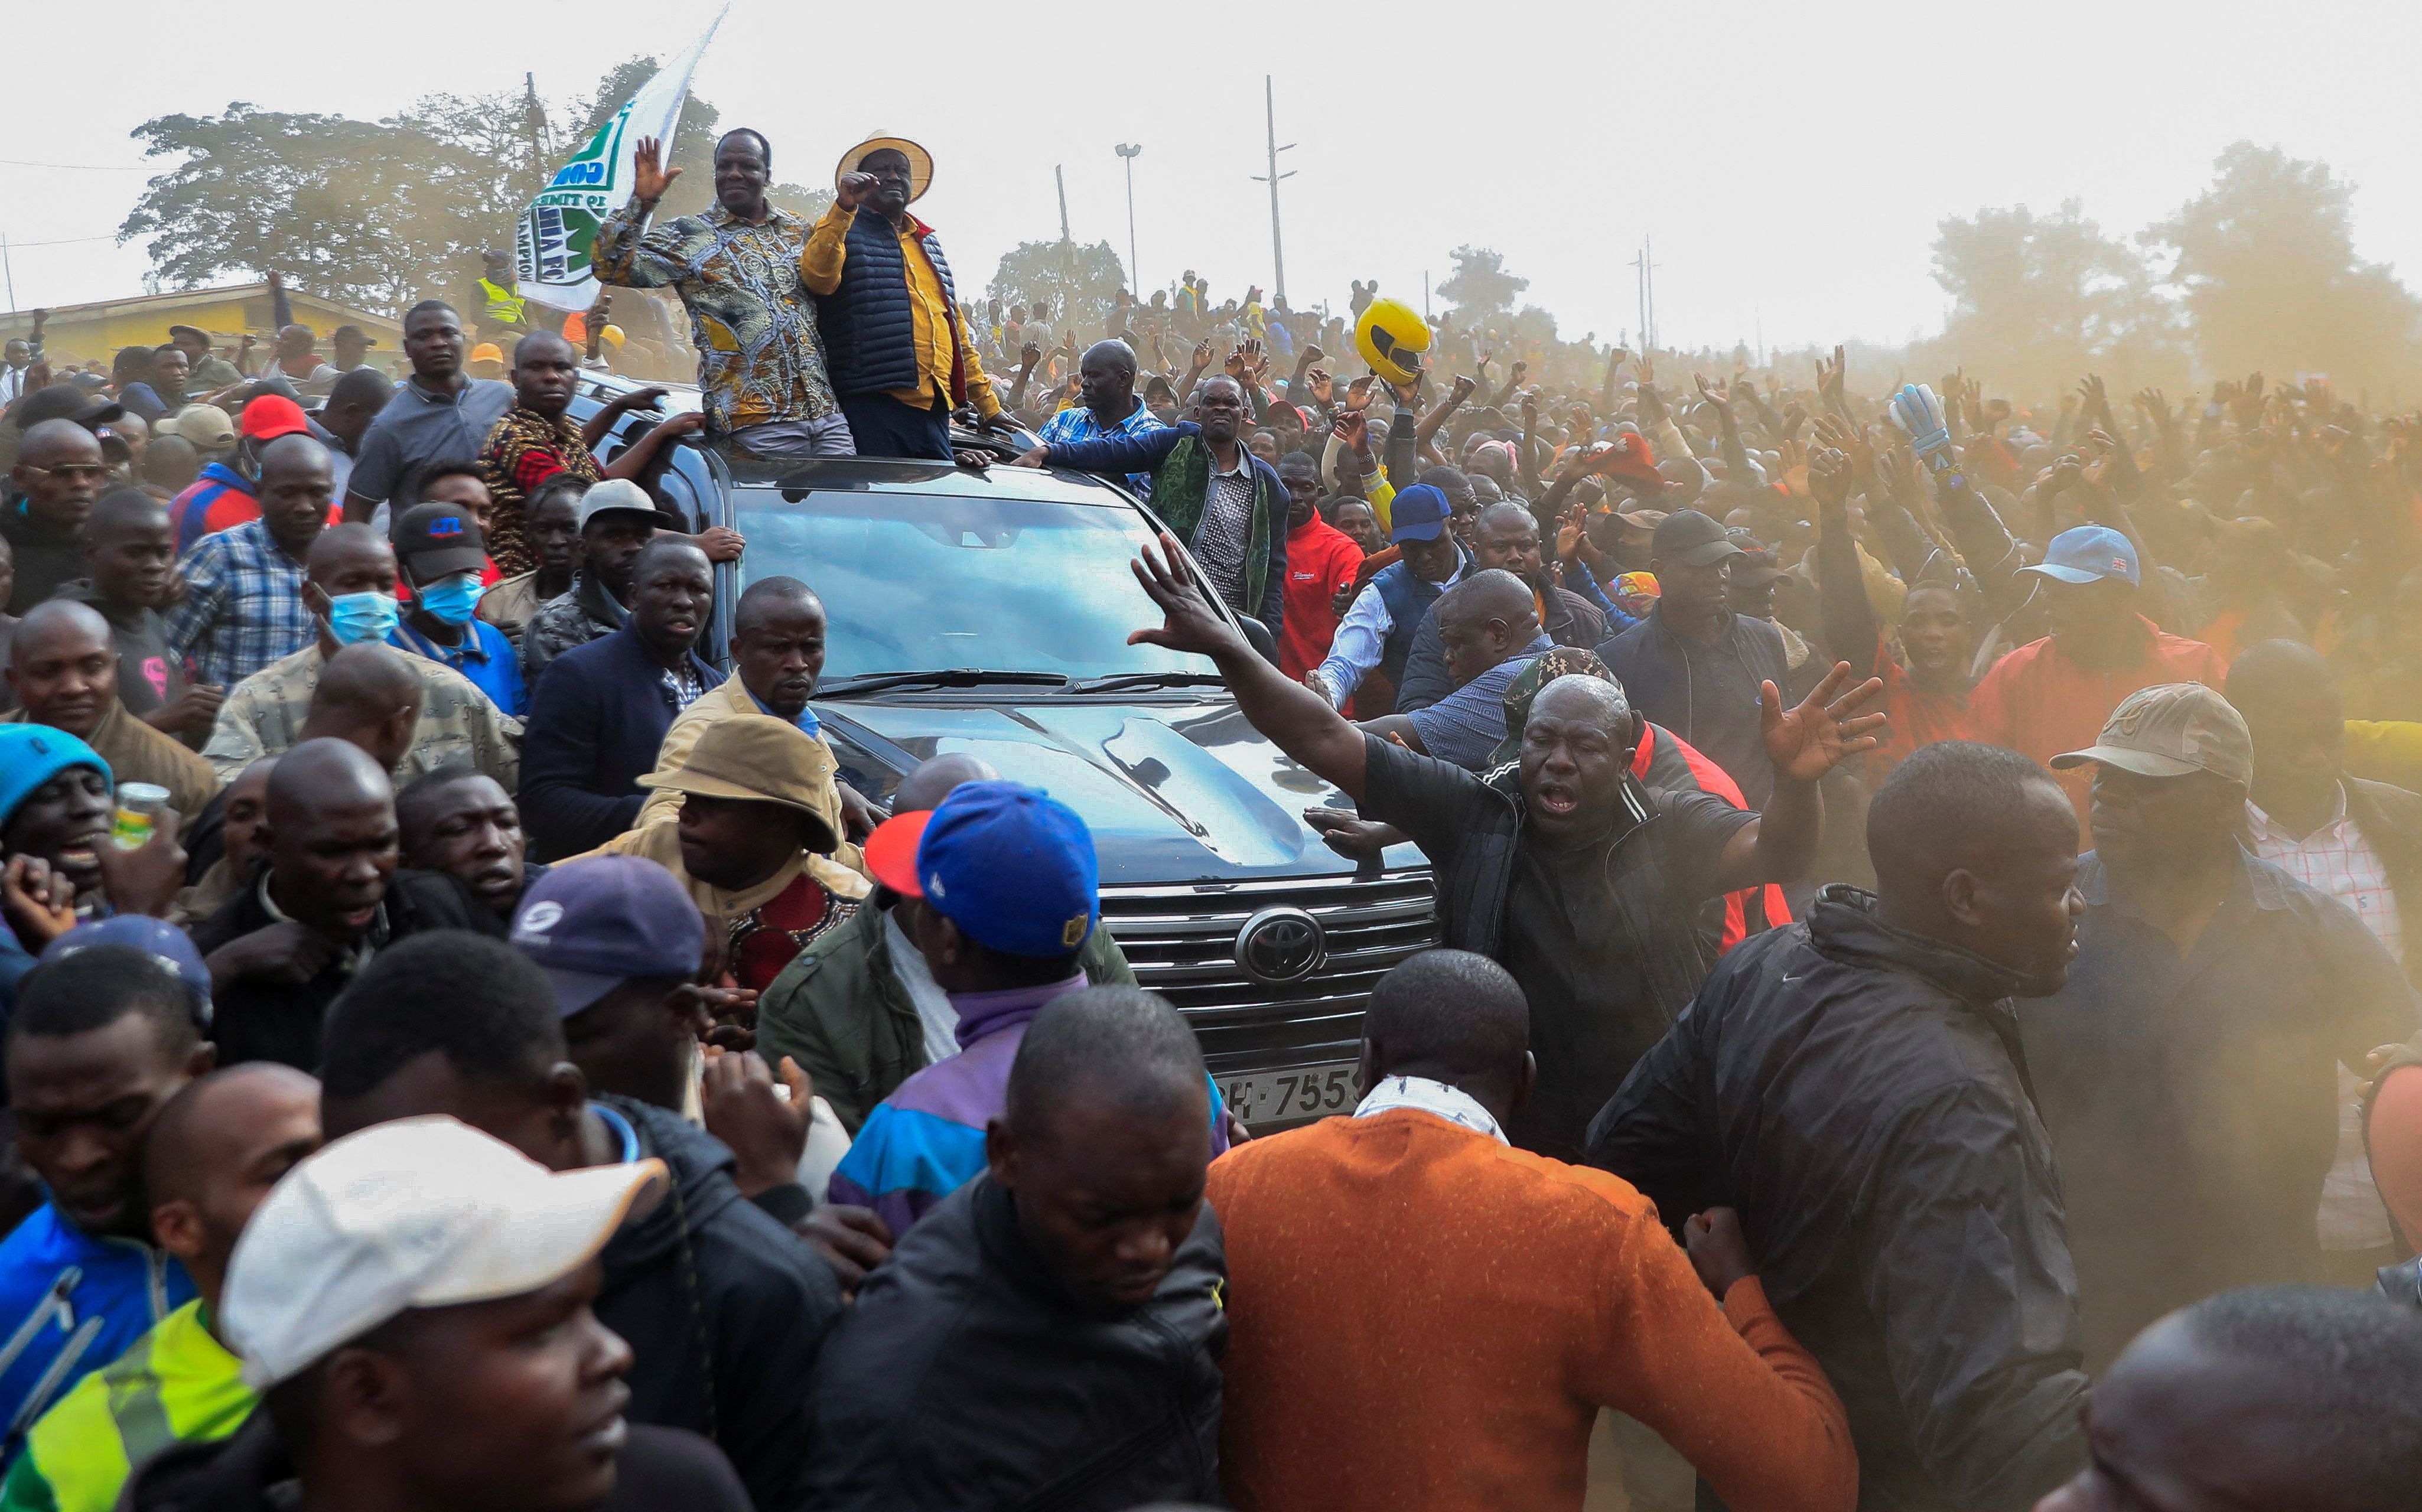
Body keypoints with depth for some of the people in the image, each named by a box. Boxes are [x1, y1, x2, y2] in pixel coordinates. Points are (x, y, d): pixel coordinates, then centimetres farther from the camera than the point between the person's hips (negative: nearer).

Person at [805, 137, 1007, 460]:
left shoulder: (928, 242, 25)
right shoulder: (841, 228, 8)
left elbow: (956, 327, 27)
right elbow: (818, 278, -15)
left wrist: (987, 402, 23)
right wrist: (844, 208, -22)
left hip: (935, 407, 6)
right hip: (872, 401, -6)